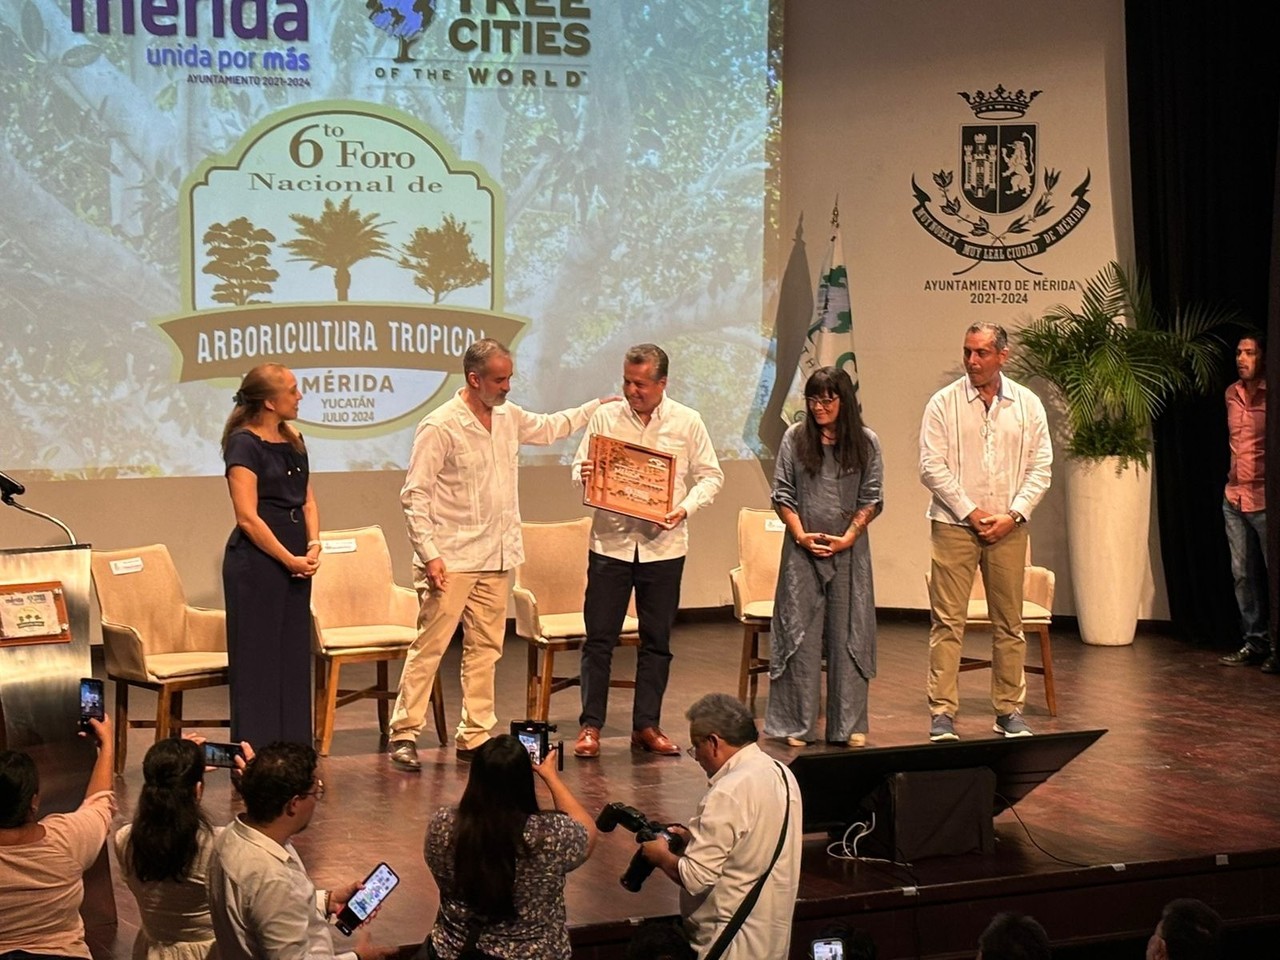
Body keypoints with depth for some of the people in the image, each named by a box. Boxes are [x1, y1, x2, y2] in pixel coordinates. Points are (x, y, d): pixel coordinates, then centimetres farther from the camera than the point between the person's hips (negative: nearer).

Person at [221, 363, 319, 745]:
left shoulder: (293, 440, 12)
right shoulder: (244, 444, -12)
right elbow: (248, 517, -16)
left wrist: (313, 545, 0)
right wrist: (290, 559, -14)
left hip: (295, 562, 8)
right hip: (256, 560, -8)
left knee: (294, 658, 11)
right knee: (258, 661, -2)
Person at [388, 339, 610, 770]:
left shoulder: (510, 417, 9)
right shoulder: (440, 426, -13)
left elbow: (547, 428, 32)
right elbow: (414, 494, -13)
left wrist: (596, 407, 30)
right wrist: (429, 554, -18)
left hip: (497, 558, 7)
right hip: (452, 560, -7)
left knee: (485, 649, 9)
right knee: (430, 646, -6)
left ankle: (475, 736, 14)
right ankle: (404, 733, 0)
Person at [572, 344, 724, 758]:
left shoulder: (687, 422, 2)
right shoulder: (604, 418, 2)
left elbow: (710, 476, 5)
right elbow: (579, 468, 8)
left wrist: (686, 508, -12)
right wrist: (584, 477, -16)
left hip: (663, 544, 1)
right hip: (610, 541, -1)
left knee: (657, 640, 7)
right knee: (599, 637, -1)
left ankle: (646, 726, 16)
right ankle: (590, 725, 6)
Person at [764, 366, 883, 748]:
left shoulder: (866, 443, 3)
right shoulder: (795, 438, 3)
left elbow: (872, 500, 3)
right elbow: (782, 494, 3)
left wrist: (848, 537, -9)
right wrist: (801, 535, -8)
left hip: (849, 549, 0)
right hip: (803, 549, 0)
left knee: (848, 634, 4)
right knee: (800, 634, 1)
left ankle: (849, 726, 11)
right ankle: (798, 727, 6)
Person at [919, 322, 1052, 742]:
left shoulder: (1027, 404, 6)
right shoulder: (944, 403, -1)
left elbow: (1040, 468, 4)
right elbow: (932, 467, -6)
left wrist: (1013, 514, -8)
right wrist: (971, 512, -11)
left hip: (1008, 529, 2)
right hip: (954, 525, -2)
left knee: (1009, 623, 8)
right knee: (947, 621, -5)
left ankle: (1010, 711, 17)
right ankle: (942, 713, -2)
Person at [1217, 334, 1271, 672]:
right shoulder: (1232, 394, 10)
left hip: (1265, 499, -7)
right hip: (1234, 498, 7)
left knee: (1273, 573, -2)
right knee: (1244, 574, 10)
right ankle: (1254, 641, 19)